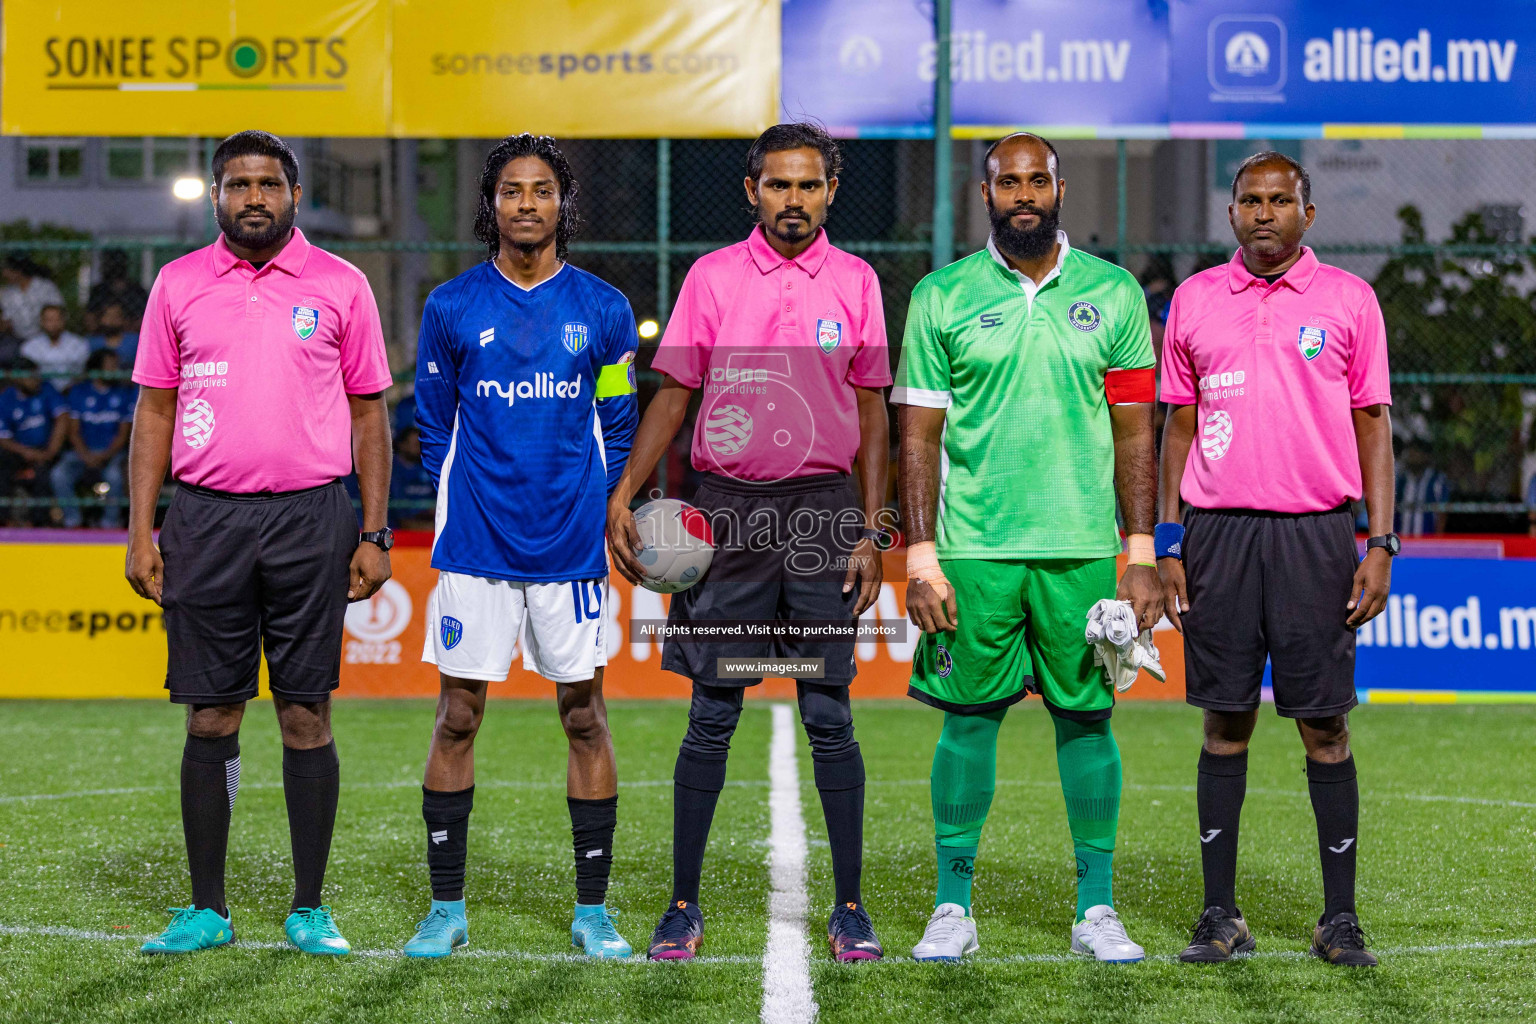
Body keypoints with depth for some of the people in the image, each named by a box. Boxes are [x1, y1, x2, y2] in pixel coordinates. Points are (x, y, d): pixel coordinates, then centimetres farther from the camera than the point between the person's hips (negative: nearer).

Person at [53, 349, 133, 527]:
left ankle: (112, 522, -20)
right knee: (59, 474, -29)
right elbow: (74, 431, 4)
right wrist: (87, 457, -13)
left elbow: (123, 434, 4)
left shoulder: (124, 393, 7)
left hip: (112, 451, -1)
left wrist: (105, 456, -13)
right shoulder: (78, 392, 6)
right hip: (83, 451, 1)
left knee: (114, 474, -36)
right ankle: (73, 521, -15)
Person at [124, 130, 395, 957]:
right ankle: (206, 909, 10)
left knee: (306, 715, 0)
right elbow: (154, 411, 10)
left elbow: (369, 413, 8)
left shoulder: (340, 285, 5)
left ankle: (309, 909, 8)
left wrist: (374, 533, 1)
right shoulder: (178, 284, 8)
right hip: (205, 518, 1)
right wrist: (140, 532, 3)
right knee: (210, 717, 3)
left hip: (310, 517, -1)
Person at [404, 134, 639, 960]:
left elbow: (618, 427, 10)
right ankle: (446, 908, 10)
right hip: (475, 545, 0)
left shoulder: (602, 310, 4)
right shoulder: (451, 308, 3)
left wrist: (596, 510, 1)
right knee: (457, 716, 1)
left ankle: (593, 912, 11)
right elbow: (433, 426, 11)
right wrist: (460, 502, 3)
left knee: (585, 716, 3)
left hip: (572, 546, 0)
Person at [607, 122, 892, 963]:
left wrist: (870, 532, 2)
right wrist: (623, 496, -3)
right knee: (712, 716, 2)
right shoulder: (712, 277, 4)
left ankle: (850, 907, 8)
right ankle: (683, 906, 9)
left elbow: (871, 414, 8)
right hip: (729, 508, 0)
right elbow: (672, 395, 7)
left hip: (823, 507, 0)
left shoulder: (855, 282, 6)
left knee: (829, 716, 1)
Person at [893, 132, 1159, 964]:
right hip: (973, 549, -1)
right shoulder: (942, 297, 4)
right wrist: (920, 559, -4)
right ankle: (953, 908, 9)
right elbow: (919, 436, 3)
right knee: (968, 717, 2)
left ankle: (1096, 910, 10)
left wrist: (1140, 554, 1)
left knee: (1086, 717, 3)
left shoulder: (1113, 294, 7)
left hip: (1084, 548, 1)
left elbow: (1134, 431, 8)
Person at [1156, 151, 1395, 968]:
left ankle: (1340, 917, 6)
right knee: (1225, 724, 3)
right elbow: (1179, 425, 13)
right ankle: (1221, 915, 9)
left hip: (1316, 533, -1)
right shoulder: (1194, 301, 10)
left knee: (1325, 727, -1)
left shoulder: (1347, 300, 5)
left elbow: (1372, 426, 5)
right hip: (1218, 532, 1)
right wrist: (1167, 543, 6)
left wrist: (1380, 545, -2)